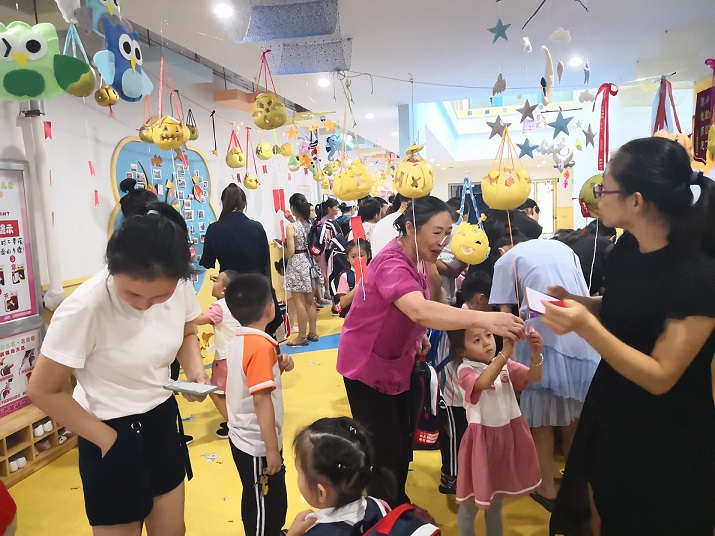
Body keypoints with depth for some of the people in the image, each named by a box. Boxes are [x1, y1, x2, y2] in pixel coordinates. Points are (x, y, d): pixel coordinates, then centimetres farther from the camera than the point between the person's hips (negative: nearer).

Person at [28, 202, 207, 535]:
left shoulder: (180, 285, -15)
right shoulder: (85, 307, -30)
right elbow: (43, 391, -17)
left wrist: (196, 370, -12)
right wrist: (106, 438, -11)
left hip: (163, 418, 5)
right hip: (113, 433, -5)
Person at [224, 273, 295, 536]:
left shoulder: (237, 341, 2)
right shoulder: (261, 345, -25)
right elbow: (261, 400, -26)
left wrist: (278, 366, 0)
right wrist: (272, 449, -20)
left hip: (243, 437, 9)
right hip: (257, 444, -9)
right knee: (262, 506, 10)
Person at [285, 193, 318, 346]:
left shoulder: (291, 227, -16)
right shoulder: (310, 225, 3)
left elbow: (290, 252, -18)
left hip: (296, 265, -7)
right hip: (309, 263, 7)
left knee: (299, 302, 1)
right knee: (309, 301, 15)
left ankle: (302, 336, 8)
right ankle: (312, 332, 23)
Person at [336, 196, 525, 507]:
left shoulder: (416, 259, 0)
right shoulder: (391, 264, -30)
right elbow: (419, 310, -49)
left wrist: (419, 336, 1)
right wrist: (484, 319, -57)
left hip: (398, 362, 8)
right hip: (367, 365, -8)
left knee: (404, 440, 16)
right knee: (386, 450, -3)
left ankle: (399, 504, 36)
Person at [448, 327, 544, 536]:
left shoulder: (505, 364, 1)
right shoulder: (465, 370, -16)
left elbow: (534, 377, -9)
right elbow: (484, 382, -36)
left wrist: (536, 354, -29)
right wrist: (506, 351, -45)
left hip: (508, 436, 5)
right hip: (481, 441, -5)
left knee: (496, 501, 22)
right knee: (470, 504, 9)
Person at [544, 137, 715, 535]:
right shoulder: (628, 248, -7)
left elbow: (660, 377, -25)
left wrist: (584, 325, -36)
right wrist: (572, 301, -7)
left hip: (665, 442, -6)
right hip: (611, 413, 7)